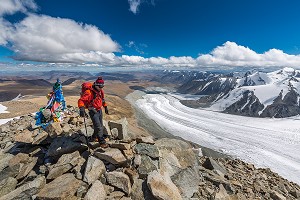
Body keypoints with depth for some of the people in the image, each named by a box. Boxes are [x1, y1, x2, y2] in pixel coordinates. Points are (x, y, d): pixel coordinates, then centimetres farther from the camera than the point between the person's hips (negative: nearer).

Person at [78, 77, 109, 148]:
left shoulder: (101, 91, 3)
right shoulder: (89, 92, -22)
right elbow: (81, 100, -27)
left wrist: (105, 107, 21)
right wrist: (82, 109, -42)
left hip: (99, 110, 8)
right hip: (93, 112, -8)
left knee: (100, 125, 20)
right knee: (98, 127, -9)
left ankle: (95, 136, 45)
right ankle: (102, 142, 5)